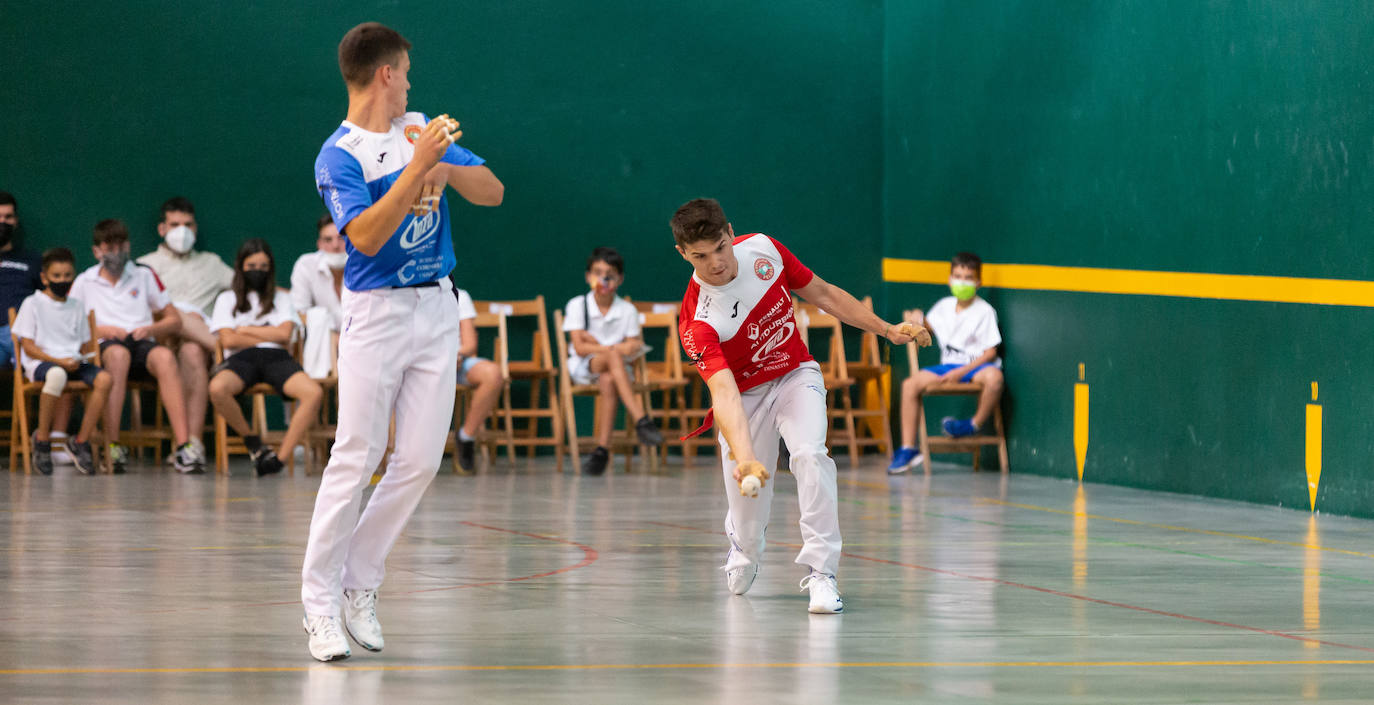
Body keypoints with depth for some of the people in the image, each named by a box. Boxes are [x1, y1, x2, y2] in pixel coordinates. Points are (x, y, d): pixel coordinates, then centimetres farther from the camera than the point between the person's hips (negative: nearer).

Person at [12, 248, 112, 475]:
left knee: (104, 378, -27)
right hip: (41, 362, -5)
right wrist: (59, 361, -15)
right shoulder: (33, 304, 5)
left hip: (73, 362, 5)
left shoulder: (77, 306, 21)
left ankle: (81, 442, -19)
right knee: (57, 375, -42)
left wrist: (87, 356, -3)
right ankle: (42, 438, -25)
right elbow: (28, 346, -3)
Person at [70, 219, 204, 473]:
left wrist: (151, 329, -2)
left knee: (164, 357, -34)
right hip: (104, 347, -2)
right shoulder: (84, 283, 16)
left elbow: (174, 320, 18)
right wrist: (100, 330, -8)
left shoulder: (144, 276, 20)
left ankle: (183, 446, -45)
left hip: (143, 345, 2)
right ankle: (113, 447, -43)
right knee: (118, 353, -39)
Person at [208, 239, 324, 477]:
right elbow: (228, 340, 5)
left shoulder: (282, 298, 24)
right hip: (242, 359, -1)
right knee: (217, 388, -39)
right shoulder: (227, 299, 20)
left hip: (276, 358, 1)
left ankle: (281, 456, -31)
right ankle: (253, 443, -15)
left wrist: (246, 330, 6)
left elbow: (284, 334, 7)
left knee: (314, 392, -33)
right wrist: (268, 335, 5)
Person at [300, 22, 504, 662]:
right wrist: (418, 164, -25)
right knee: (355, 459, -10)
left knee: (420, 460, 0)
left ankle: (359, 585, 11)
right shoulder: (338, 156, -7)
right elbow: (366, 236, -21)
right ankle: (320, 602, -6)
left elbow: (492, 192, 8)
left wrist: (445, 168, -11)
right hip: (376, 314, -6)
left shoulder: (421, 129, 12)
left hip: (437, 309, 6)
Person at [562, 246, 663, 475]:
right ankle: (641, 421, -48)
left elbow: (631, 347, 2)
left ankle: (602, 448, -38)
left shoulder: (627, 310, 5)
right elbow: (580, 348, -9)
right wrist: (617, 349, -18)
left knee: (608, 381, -37)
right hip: (583, 367, -1)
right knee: (613, 357, -35)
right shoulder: (577, 306, 0)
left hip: (616, 369, 1)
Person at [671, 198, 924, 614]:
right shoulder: (697, 321, -30)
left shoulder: (763, 250, -17)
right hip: (745, 398, -2)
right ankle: (744, 553, 39)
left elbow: (823, 294, 0)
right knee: (748, 522, 0)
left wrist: (887, 330, 2)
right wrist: (743, 459, -56)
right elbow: (725, 393, -41)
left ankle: (821, 573, -25)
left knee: (809, 454, -29)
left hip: (796, 377, 2)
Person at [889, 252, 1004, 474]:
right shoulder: (944, 306, 11)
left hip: (976, 366, -5)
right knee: (910, 384, -16)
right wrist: (920, 321, 5)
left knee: (993, 376, -41)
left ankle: (975, 424, -17)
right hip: (949, 364, 5)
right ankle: (908, 448, -14)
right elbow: (929, 328, 30)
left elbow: (990, 351, -10)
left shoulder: (984, 311, -5)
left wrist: (962, 372, -19)